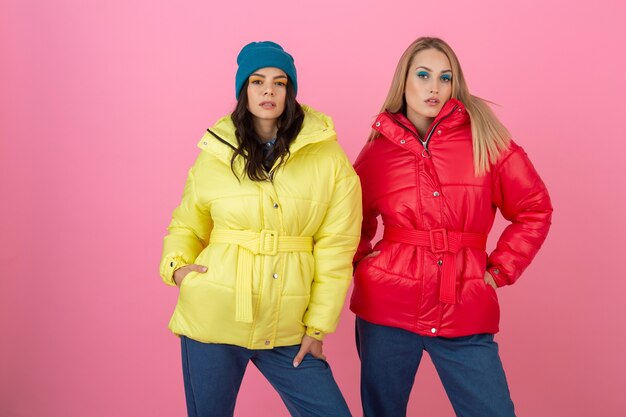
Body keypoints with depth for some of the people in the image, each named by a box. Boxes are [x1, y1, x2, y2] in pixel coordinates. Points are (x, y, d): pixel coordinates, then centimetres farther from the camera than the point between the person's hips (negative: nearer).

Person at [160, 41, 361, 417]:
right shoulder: (214, 156, 2)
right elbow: (186, 226, 16)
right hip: (212, 324, 1)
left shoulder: (327, 156, -3)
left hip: (287, 331, 0)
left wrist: (318, 326, -4)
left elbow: (336, 249, -3)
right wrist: (176, 265, -3)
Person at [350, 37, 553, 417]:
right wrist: (360, 260, 5)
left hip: (465, 312, 0)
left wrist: (501, 270, 1)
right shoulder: (379, 150, 4)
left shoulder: (483, 137, 1)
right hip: (389, 308, 1)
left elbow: (535, 209, 6)